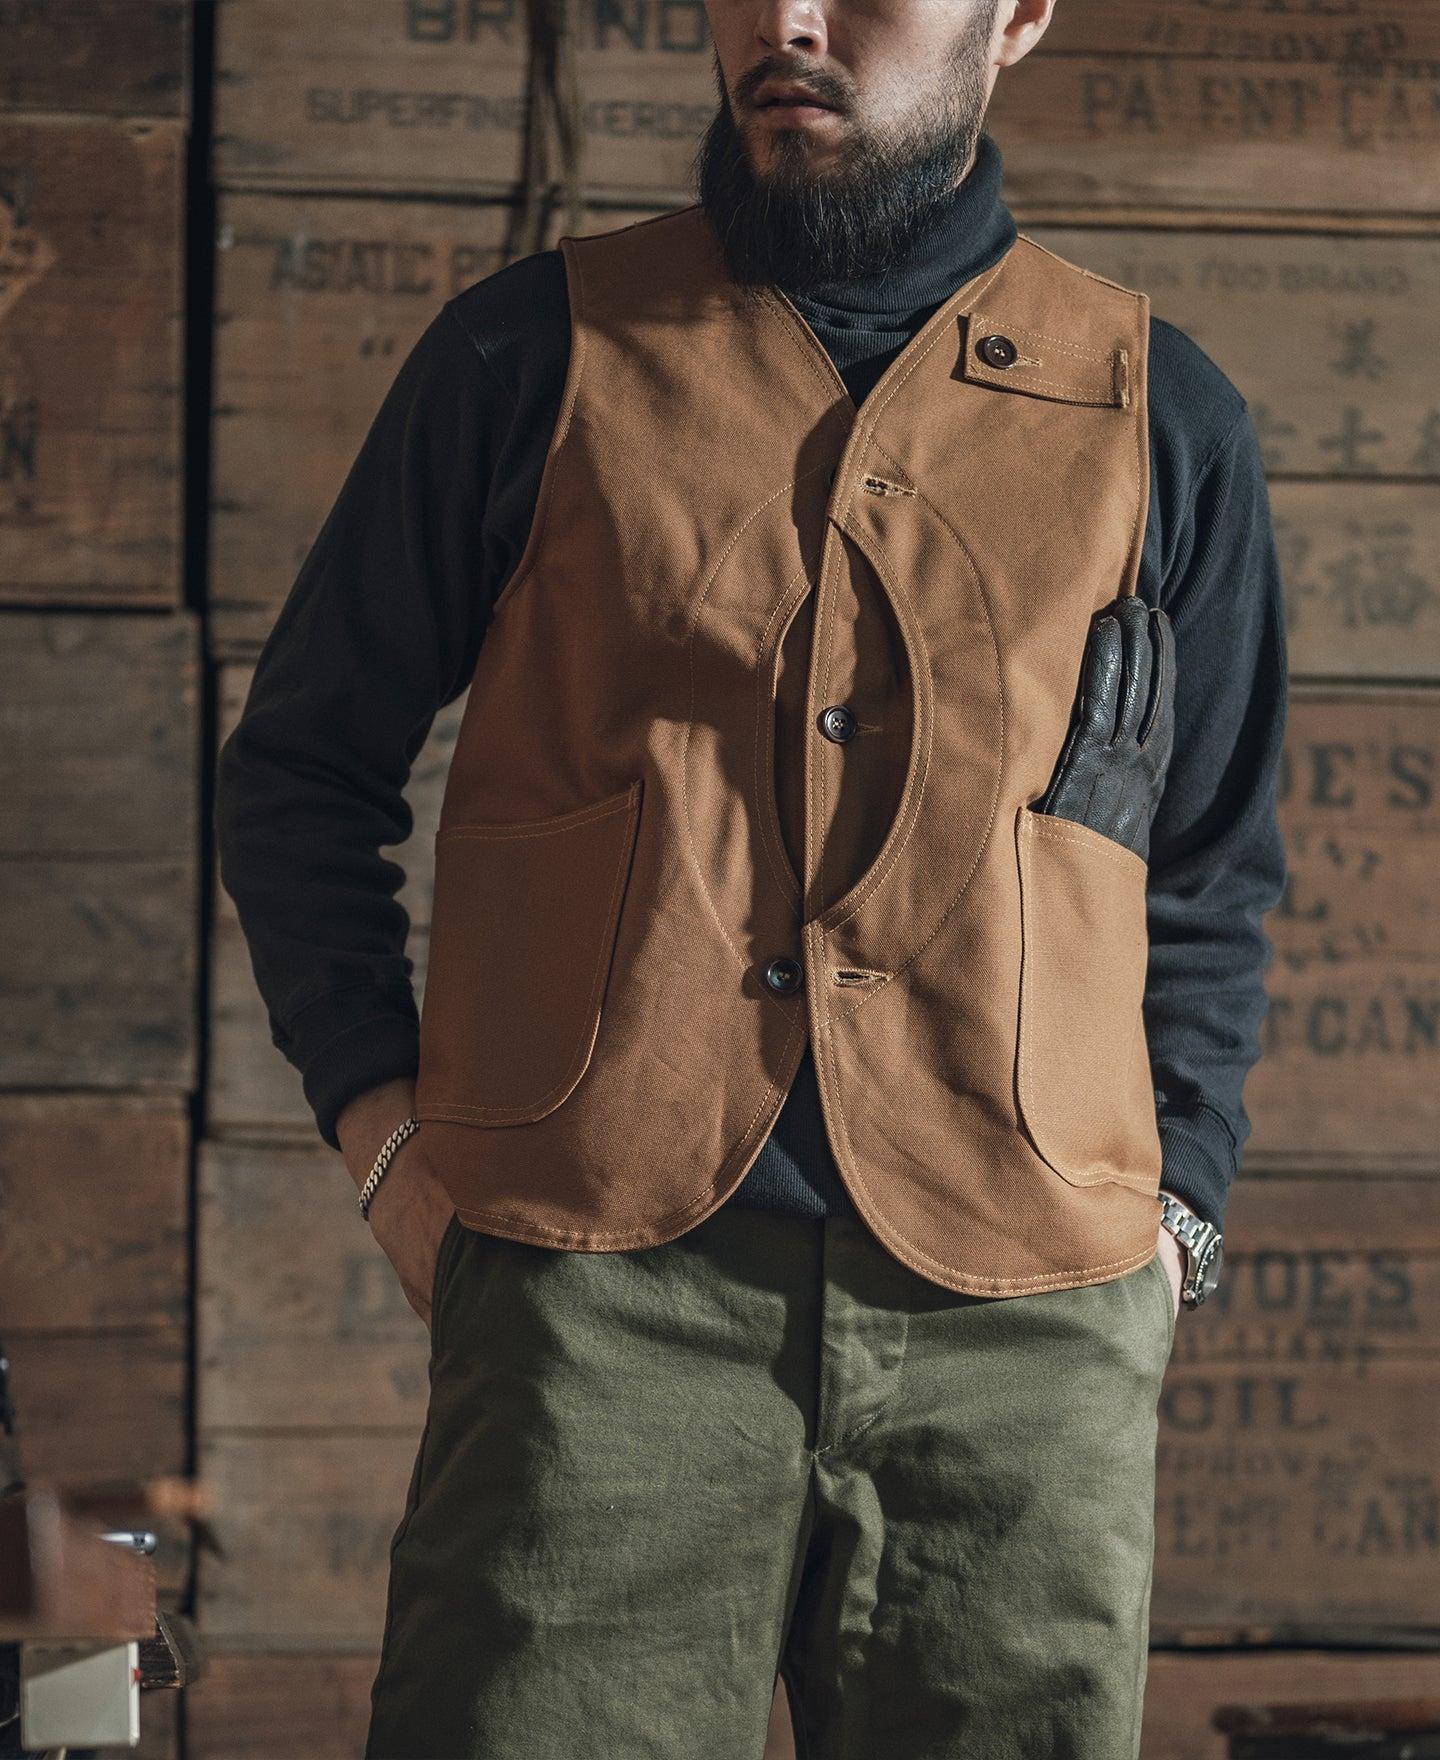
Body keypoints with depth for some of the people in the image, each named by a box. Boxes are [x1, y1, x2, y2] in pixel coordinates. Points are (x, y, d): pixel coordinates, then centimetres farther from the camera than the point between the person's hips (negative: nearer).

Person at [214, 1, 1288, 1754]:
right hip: (603, 1296, -1)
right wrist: (380, 1123, 4)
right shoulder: (535, 356, 8)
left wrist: (1169, 1208, 9)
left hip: (1024, 1340, 2)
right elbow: (300, 768, 15)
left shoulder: (1159, 419, 13)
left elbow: (1208, 885, 22)